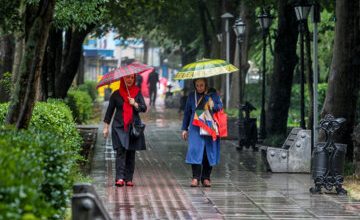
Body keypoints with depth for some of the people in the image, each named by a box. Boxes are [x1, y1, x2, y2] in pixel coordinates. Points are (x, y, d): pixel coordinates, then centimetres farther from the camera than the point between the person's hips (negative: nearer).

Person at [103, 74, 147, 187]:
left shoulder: (137, 93, 9)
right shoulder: (116, 94, 5)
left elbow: (144, 108, 3)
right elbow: (109, 111, 8)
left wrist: (135, 104, -15)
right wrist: (106, 127, 5)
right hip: (119, 127, -2)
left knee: (131, 153, 4)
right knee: (120, 151, -14)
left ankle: (129, 179, 8)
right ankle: (119, 178, -19)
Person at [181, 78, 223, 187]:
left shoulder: (213, 94, 6)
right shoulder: (192, 96, 9)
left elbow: (220, 105, 5)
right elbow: (187, 112, 14)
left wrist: (213, 106, -18)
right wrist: (184, 129, 12)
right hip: (196, 128, 0)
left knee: (209, 152, 3)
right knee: (195, 151, -12)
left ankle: (206, 178, 12)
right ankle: (196, 178, -10)